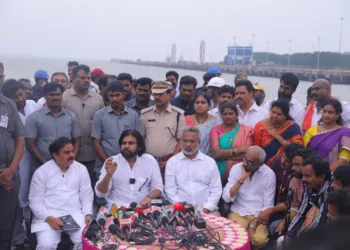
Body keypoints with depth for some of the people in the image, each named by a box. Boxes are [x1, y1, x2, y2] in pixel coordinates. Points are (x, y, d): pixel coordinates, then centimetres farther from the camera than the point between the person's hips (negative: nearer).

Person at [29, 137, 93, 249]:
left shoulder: (81, 169, 8)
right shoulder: (41, 172, -1)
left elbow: (87, 195, 10)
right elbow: (35, 201, -1)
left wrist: (88, 214, -6)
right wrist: (49, 218, -16)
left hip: (75, 214, 2)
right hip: (48, 216, -2)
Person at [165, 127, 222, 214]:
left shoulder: (210, 162, 8)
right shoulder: (172, 162, 7)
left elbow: (216, 190, 5)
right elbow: (170, 190, 2)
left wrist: (206, 208, -7)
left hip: (206, 210, 0)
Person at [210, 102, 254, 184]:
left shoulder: (246, 130, 3)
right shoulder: (216, 129, 3)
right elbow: (216, 153, -10)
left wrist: (222, 154, -12)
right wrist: (239, 150, -15)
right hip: (219, 173, 0)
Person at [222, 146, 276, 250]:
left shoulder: (269, 174, -7)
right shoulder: (236, 168, -4)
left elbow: (268, 206, -5)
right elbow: (226, 198, -11)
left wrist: (253, 225, -15)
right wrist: (242, 179, -20)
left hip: (259, 215, 0)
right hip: (238, 212, 0)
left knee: (260, 239, -28)